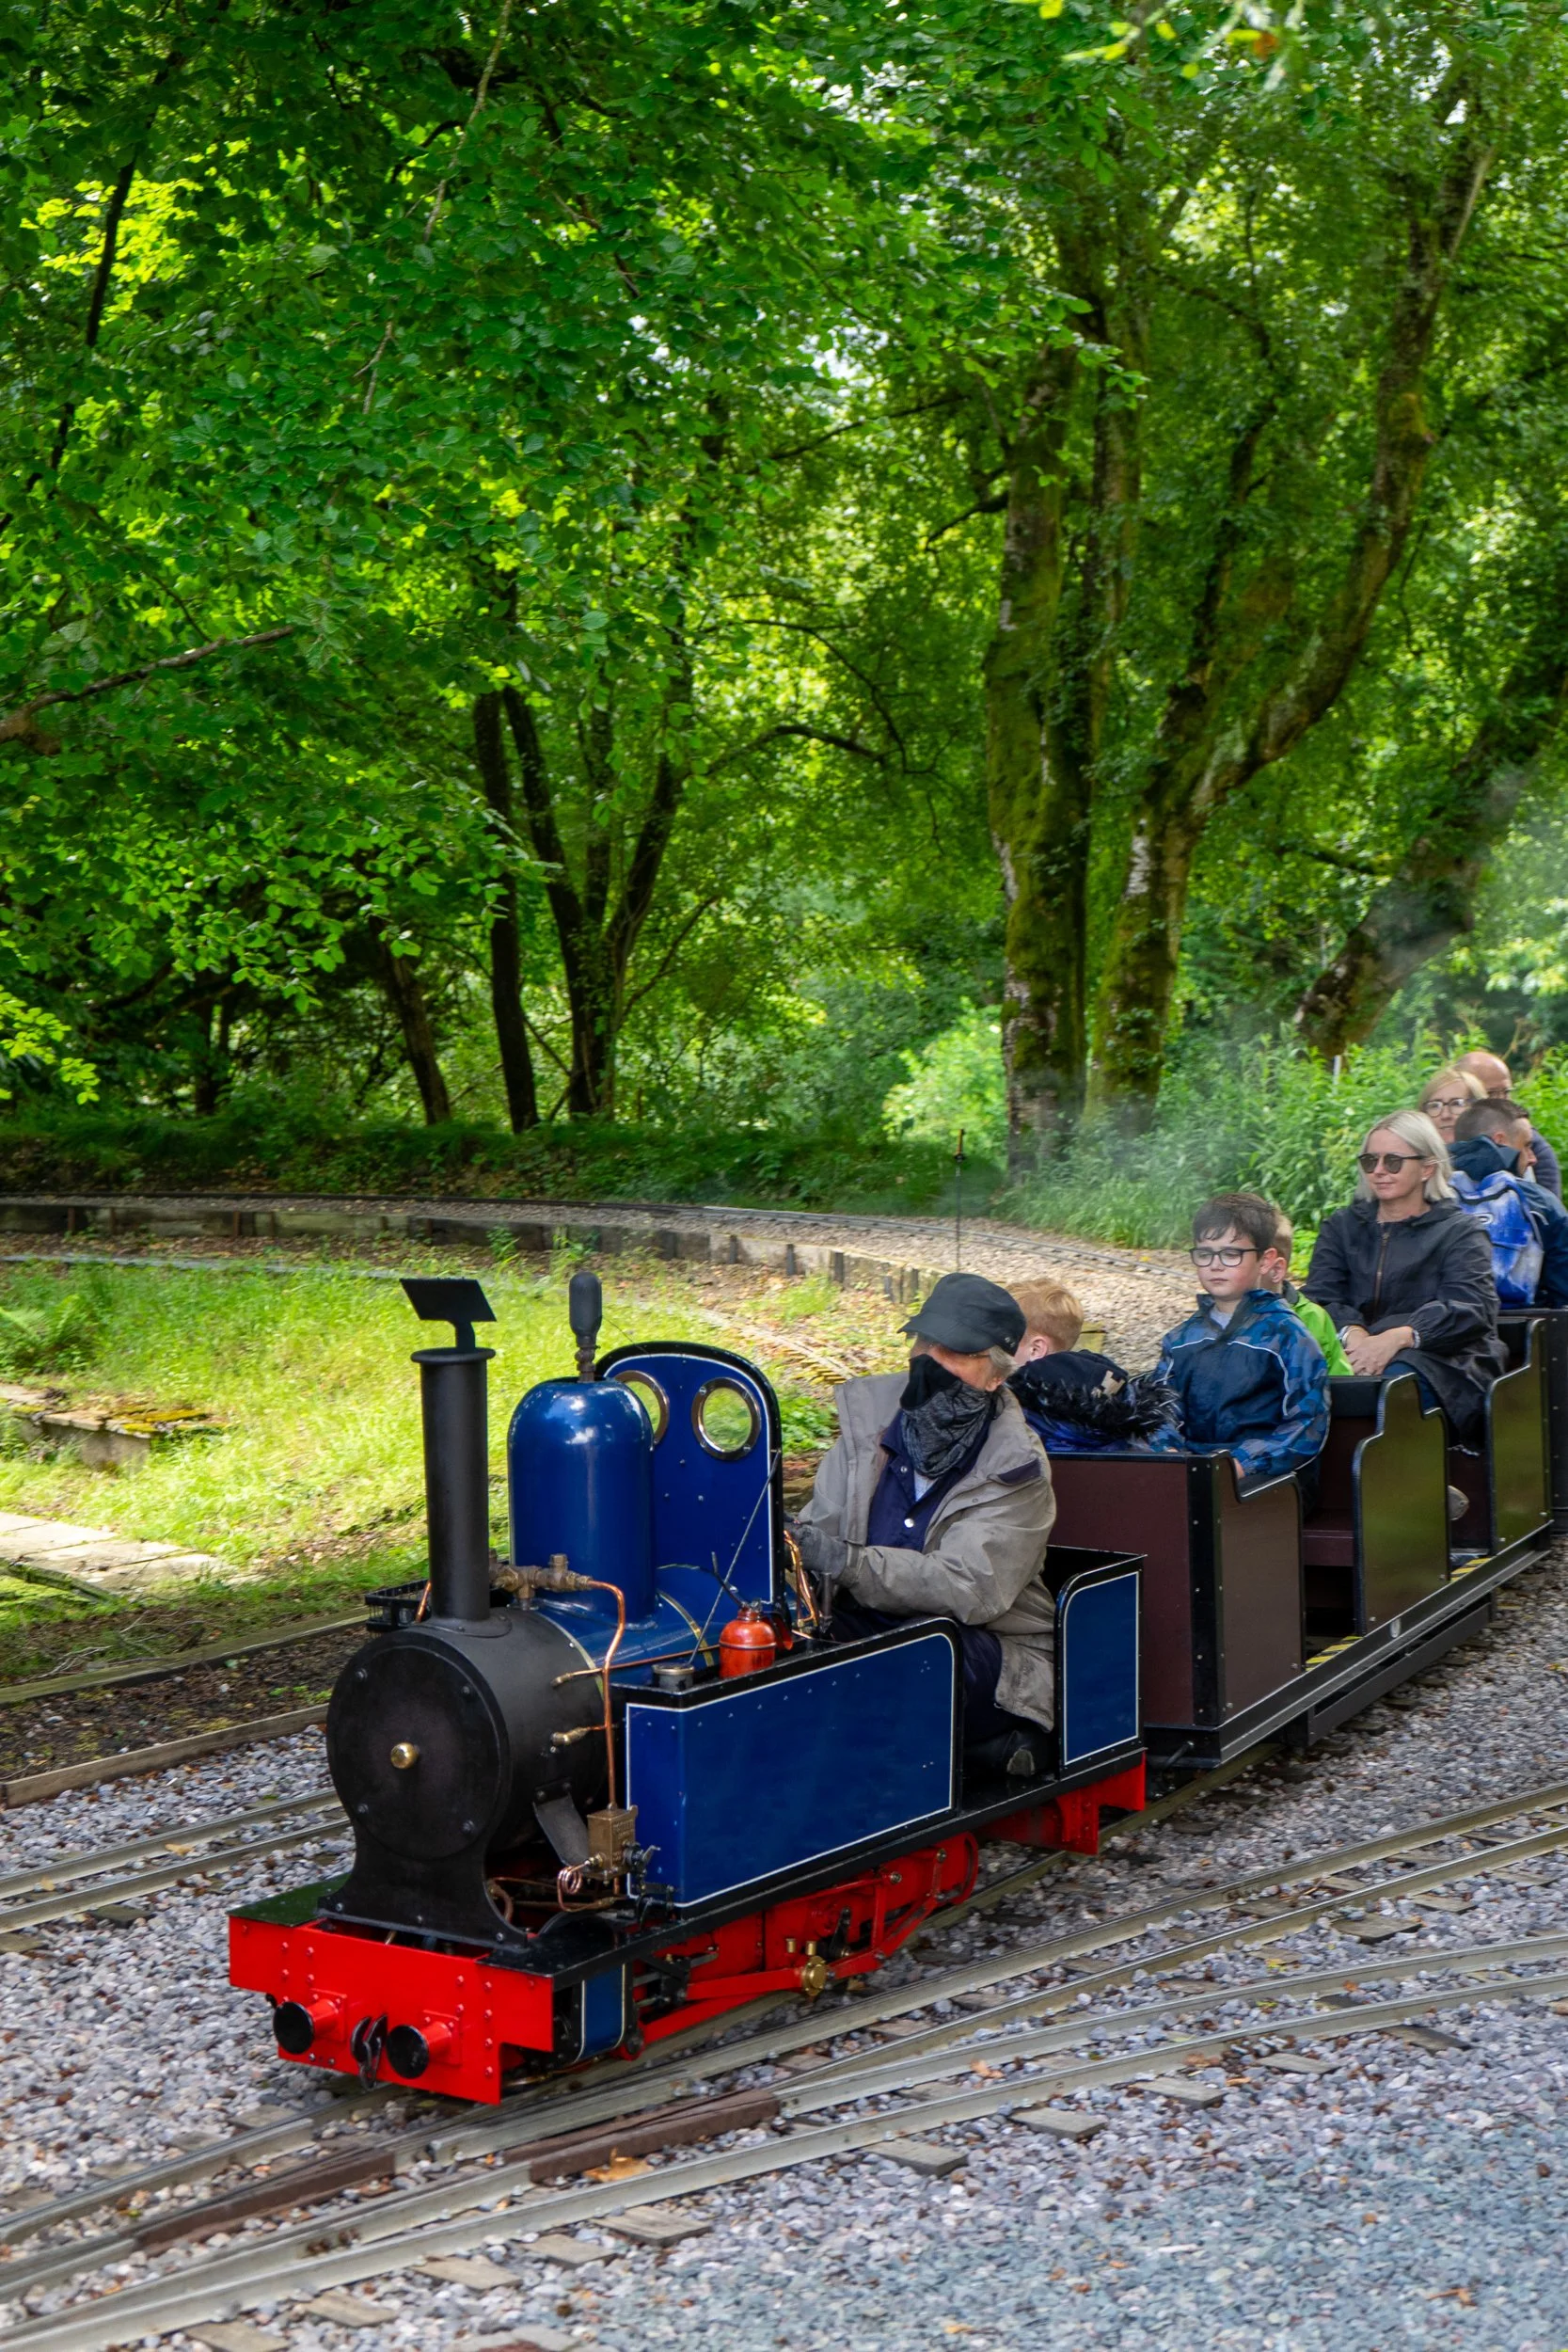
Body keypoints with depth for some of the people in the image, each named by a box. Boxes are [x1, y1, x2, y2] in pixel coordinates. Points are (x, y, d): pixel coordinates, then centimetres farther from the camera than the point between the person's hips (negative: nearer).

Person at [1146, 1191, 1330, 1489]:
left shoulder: (1284, 1333, 3)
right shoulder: (1182, 1339, 20)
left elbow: (1307, 1424, -3)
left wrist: (1242, 1463, -14)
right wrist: (1168, 1452, -2)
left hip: (1259, 1474, -5)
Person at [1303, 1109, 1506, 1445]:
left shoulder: (1458, 1231, 14)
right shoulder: (1343, 1226, 26)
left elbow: (1470, 1309, -5)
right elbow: (1320, 1295, 8)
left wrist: (1397, 1338, -22)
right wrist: (1352, 1333, -17)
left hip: (1439, 1359, -2)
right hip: (1353, 1355, 3)